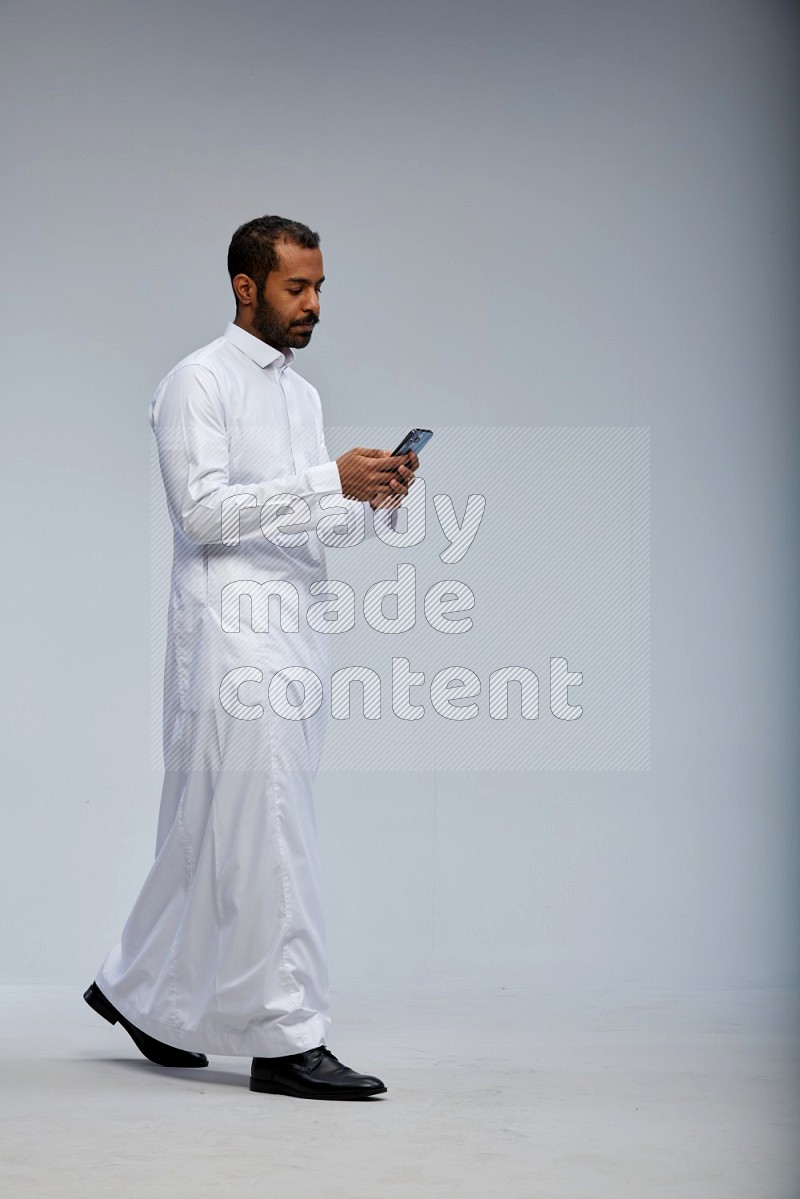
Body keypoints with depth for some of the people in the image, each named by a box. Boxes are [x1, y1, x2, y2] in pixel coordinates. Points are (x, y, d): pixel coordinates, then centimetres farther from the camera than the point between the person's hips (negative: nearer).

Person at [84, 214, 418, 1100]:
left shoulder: (302, 393, 20)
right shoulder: (198, 382, -5)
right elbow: (204, 510, -15)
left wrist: (377, 501, 0)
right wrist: (329, 480, -19)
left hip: (294, 631, 8)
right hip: (231, 634, -8)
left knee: (217, 827, 12)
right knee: (265, 834, -9)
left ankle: (140, 988, 26)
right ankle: (286, 1041, -6)